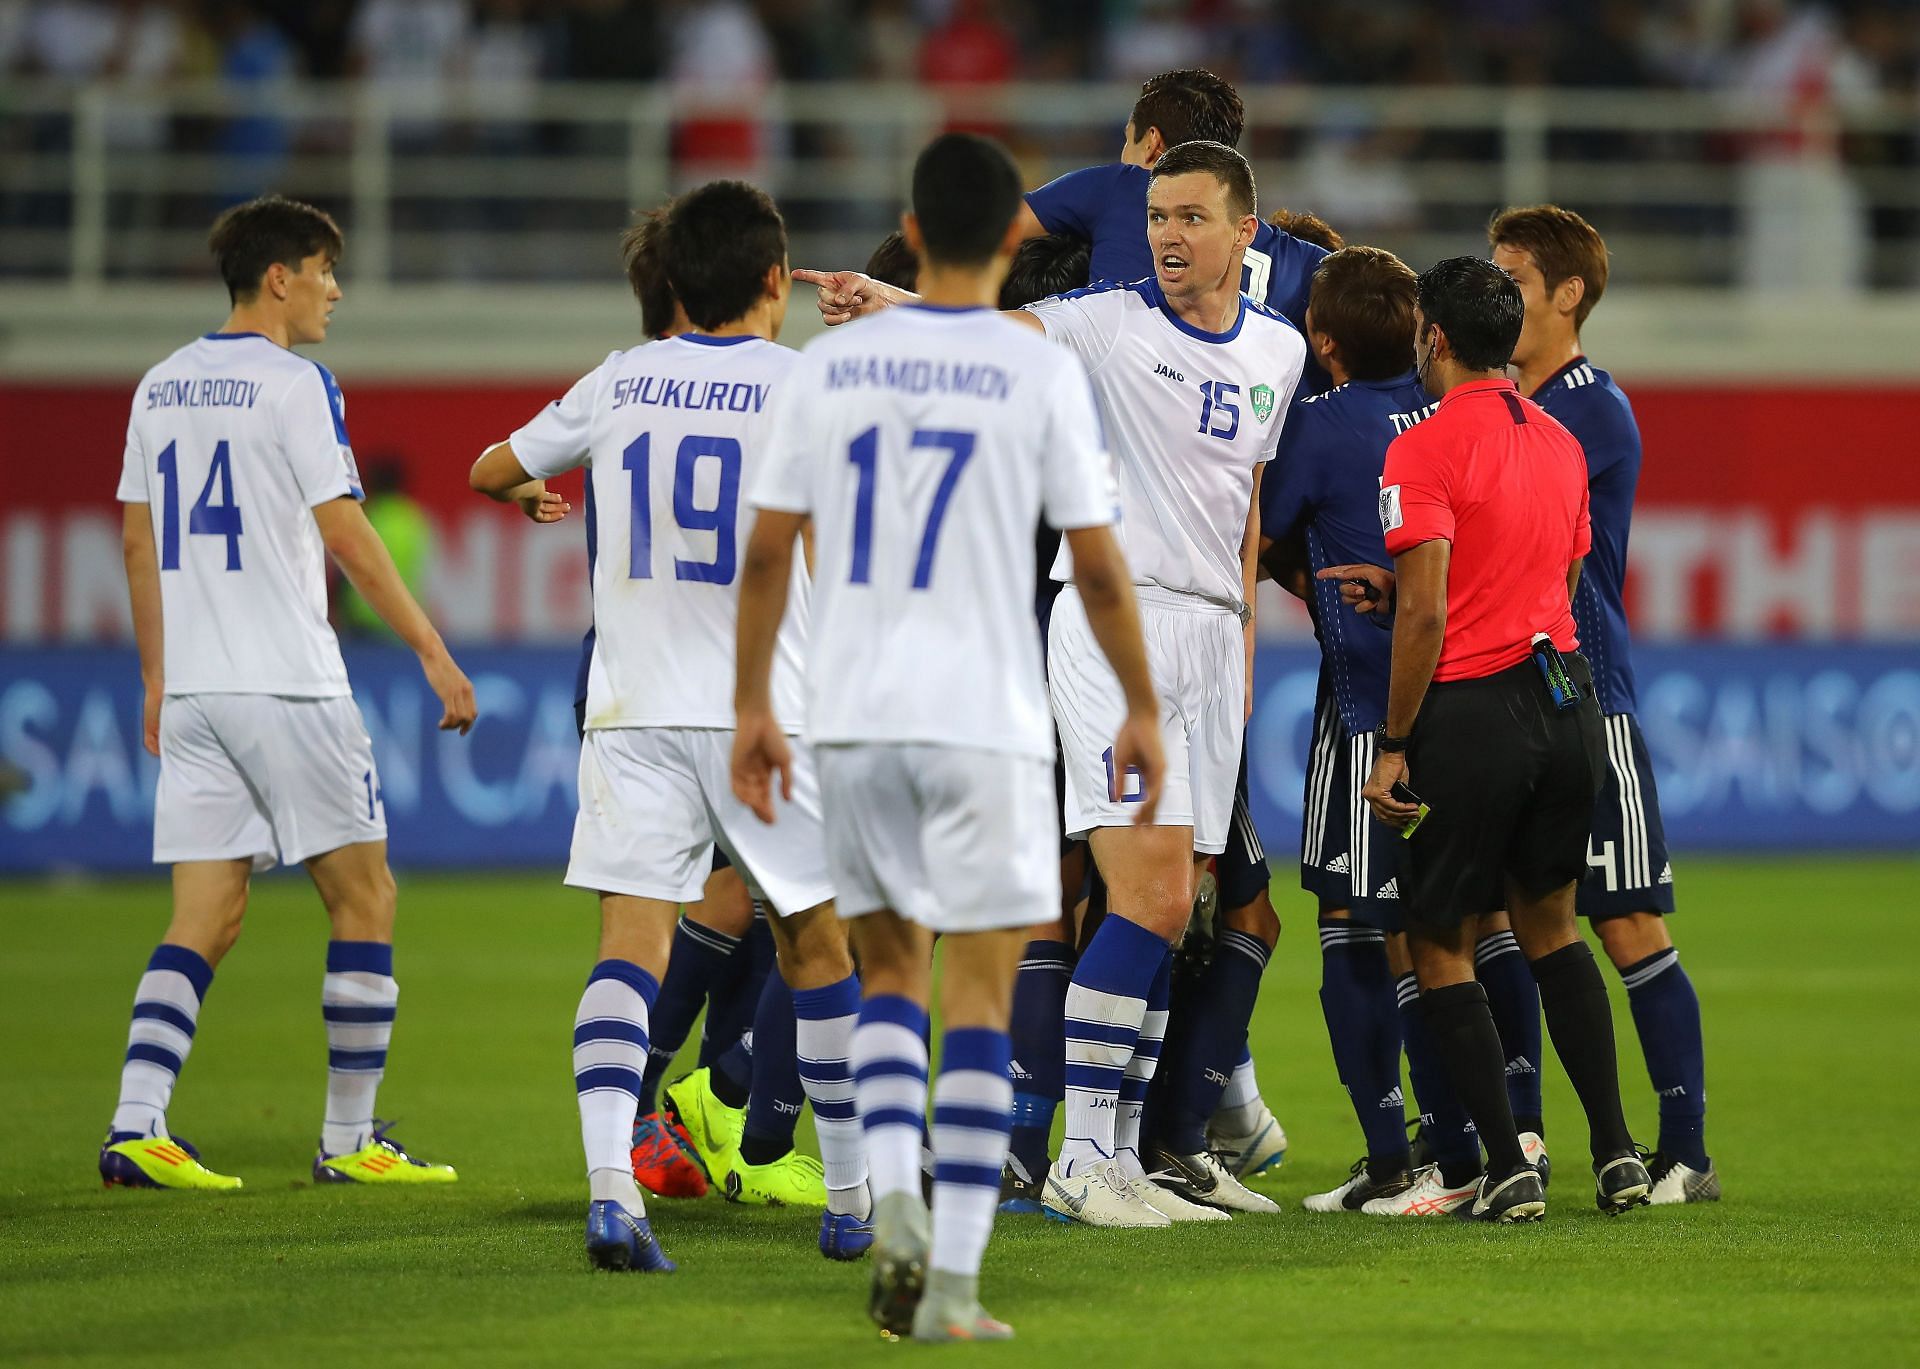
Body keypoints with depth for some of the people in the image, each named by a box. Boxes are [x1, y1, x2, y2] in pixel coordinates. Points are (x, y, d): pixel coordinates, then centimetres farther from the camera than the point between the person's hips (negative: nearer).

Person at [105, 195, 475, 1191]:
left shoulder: (162, 386, 13)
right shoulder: (294, 384, -8)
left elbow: (138, 540, 17)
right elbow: (345, 534, -12)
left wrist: (157, 679, 23)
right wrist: (432, 651, -8)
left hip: (192, 689, 7)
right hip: (287, 681, -7)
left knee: (206, 917, 5)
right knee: (363, 898, 4)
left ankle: (136, 1124, -9)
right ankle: (349, 1138, 5)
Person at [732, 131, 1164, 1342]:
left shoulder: (830, 366, 4)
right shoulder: (1041, 374, -5)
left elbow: (768, 552, 6)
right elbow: (1099, 568, -4)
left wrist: (753, 707, 15)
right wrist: (1142, 711, 7)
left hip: (852, 713, 3)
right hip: (985, 718, -3)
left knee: (892, 964, 18)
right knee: (979, 987, 2)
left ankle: (897, 1193, -5)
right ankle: (954, 1280, -2)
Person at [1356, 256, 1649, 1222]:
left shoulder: (1425, 450, -12)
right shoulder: (1560, 444, 12)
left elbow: (1424, 614, -18)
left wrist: (1393, 745, -11)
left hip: (1471, 709, -7)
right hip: (1569, 700, 7)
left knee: (1440, 948, 5)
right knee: (1549, 925, 21)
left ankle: (1508, 1169, -1)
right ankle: (1614, 1151, 15)